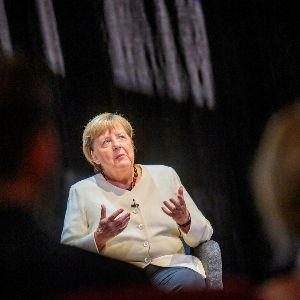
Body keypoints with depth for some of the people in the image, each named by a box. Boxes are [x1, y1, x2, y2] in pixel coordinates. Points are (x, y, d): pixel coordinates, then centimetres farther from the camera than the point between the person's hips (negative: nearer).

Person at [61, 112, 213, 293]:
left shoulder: (165, 175, 20)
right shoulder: (81, 191, 14)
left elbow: (204, 235, 19)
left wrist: (185, 221, -4)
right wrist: (100, 237, -13)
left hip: (168, 264, 2)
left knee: (189, 281, -34)